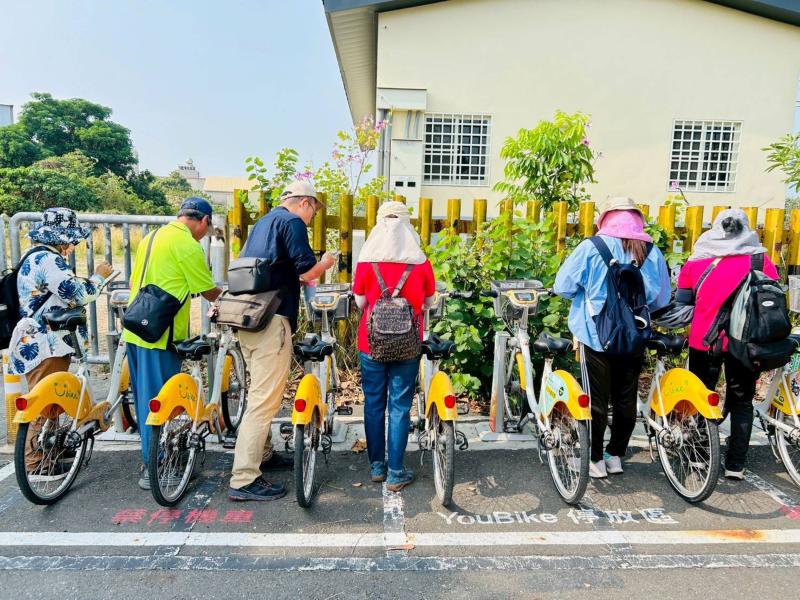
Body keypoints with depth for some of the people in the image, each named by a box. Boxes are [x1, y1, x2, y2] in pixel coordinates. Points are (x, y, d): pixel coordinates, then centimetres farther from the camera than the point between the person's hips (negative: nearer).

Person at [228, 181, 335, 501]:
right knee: (265, 399, -7)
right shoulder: (292, 222, -6)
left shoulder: (263, 222, 21)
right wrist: (326, 262, 7)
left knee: (260, 393, 21)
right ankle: (244, 480, -4)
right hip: (272, 319, -10)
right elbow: (308, 272, -14)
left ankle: (262, 454, 35)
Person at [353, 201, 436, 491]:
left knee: (374, 403, 14)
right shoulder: (421, 263, -6)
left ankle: (376, 465, 26)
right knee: (400, 406, 7)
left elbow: (360, 302, 1)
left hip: (371, 342, 1)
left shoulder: (366, 262, -7)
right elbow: (429, 300, 4)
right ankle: (395, 473, 15)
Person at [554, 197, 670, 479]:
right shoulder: (653, 252, 1)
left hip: (596, 336, -3)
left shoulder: (591, 247, -10)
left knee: (597, 399, 6)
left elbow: (562, 286, -8)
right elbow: (661, 300, 10)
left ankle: (596, 459, 16)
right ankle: (616, 455, 28)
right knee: (626, 398, 15)